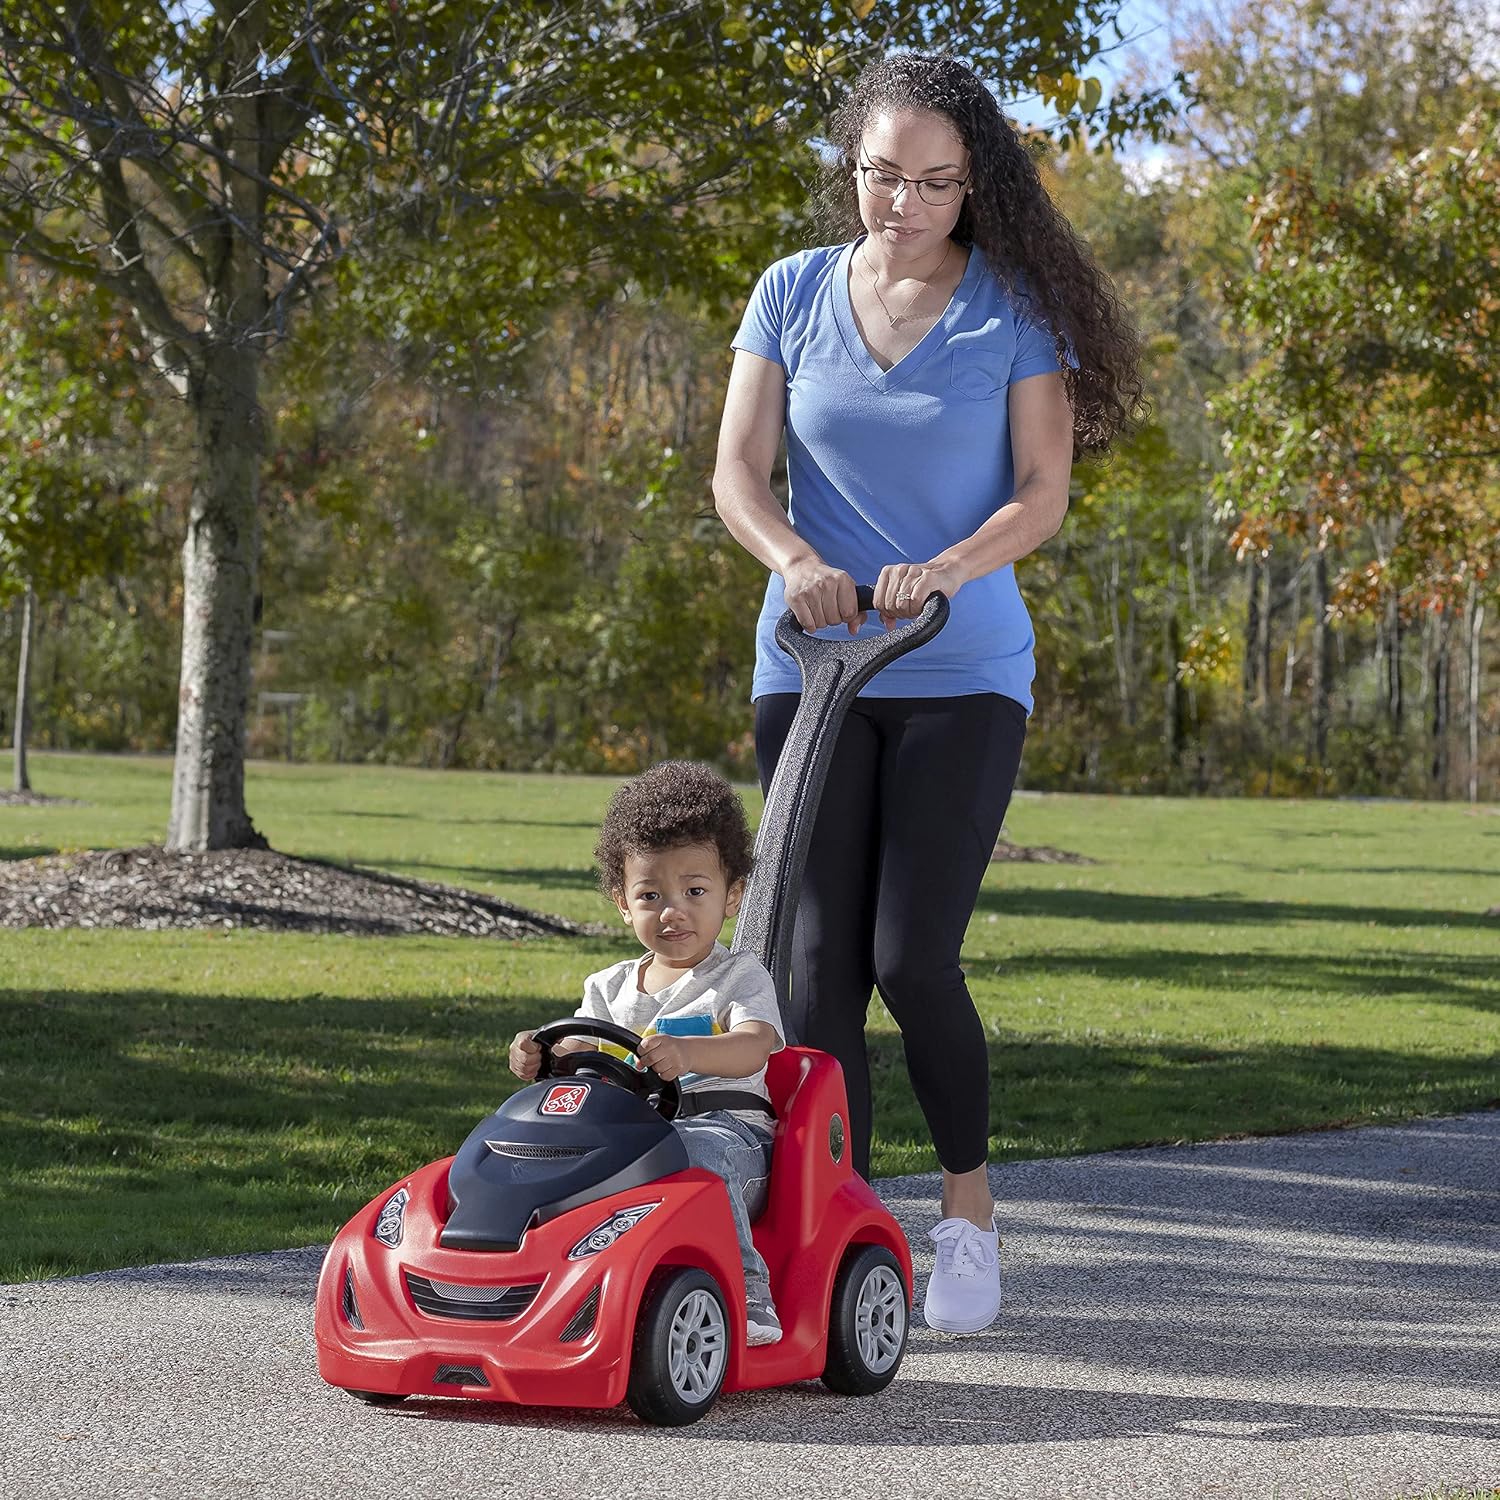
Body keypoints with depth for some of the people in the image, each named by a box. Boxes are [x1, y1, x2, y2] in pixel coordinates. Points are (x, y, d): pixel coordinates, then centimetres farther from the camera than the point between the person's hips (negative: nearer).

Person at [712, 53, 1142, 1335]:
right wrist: (795, 558, -19)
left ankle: (970, 1202, 11)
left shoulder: (1016, 308, 0)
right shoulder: (794, 293, 6)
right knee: (821, 959, -2)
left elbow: (1043, 493, -5)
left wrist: (945, 569, -23)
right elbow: (738, 470, 1)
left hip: (961, 671, -2)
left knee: (912, 955, -11)